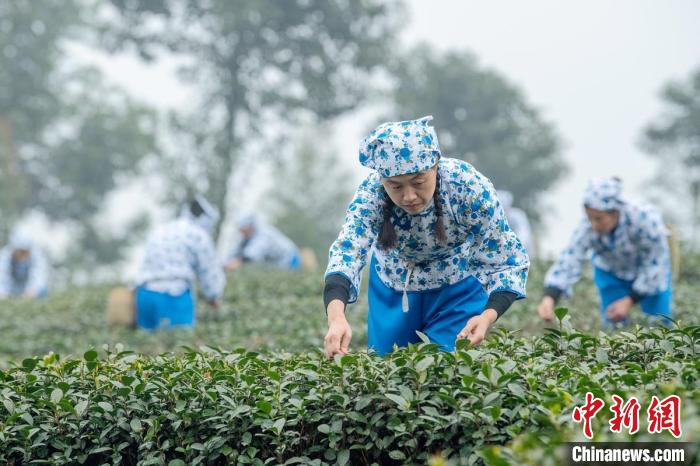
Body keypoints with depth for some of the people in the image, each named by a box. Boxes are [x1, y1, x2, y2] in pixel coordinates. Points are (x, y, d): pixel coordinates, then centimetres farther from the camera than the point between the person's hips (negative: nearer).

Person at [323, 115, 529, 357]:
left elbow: (507, 260, -26)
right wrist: (336, 317, -65)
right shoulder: (371, 194, -31)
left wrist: (488, 316, -46)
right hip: (393, 286, 1)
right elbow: (346, 252, -45)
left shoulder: (469, 187, -33)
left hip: (459, 286, -1)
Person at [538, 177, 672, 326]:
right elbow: (567, 264, -44)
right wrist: (549, 298, -61)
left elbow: (654, 266, -27)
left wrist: (630, 301, -27)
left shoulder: (644, 220, -40)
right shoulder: (587, 229, -36)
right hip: (611, 273, 1)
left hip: (649, 274, -1)